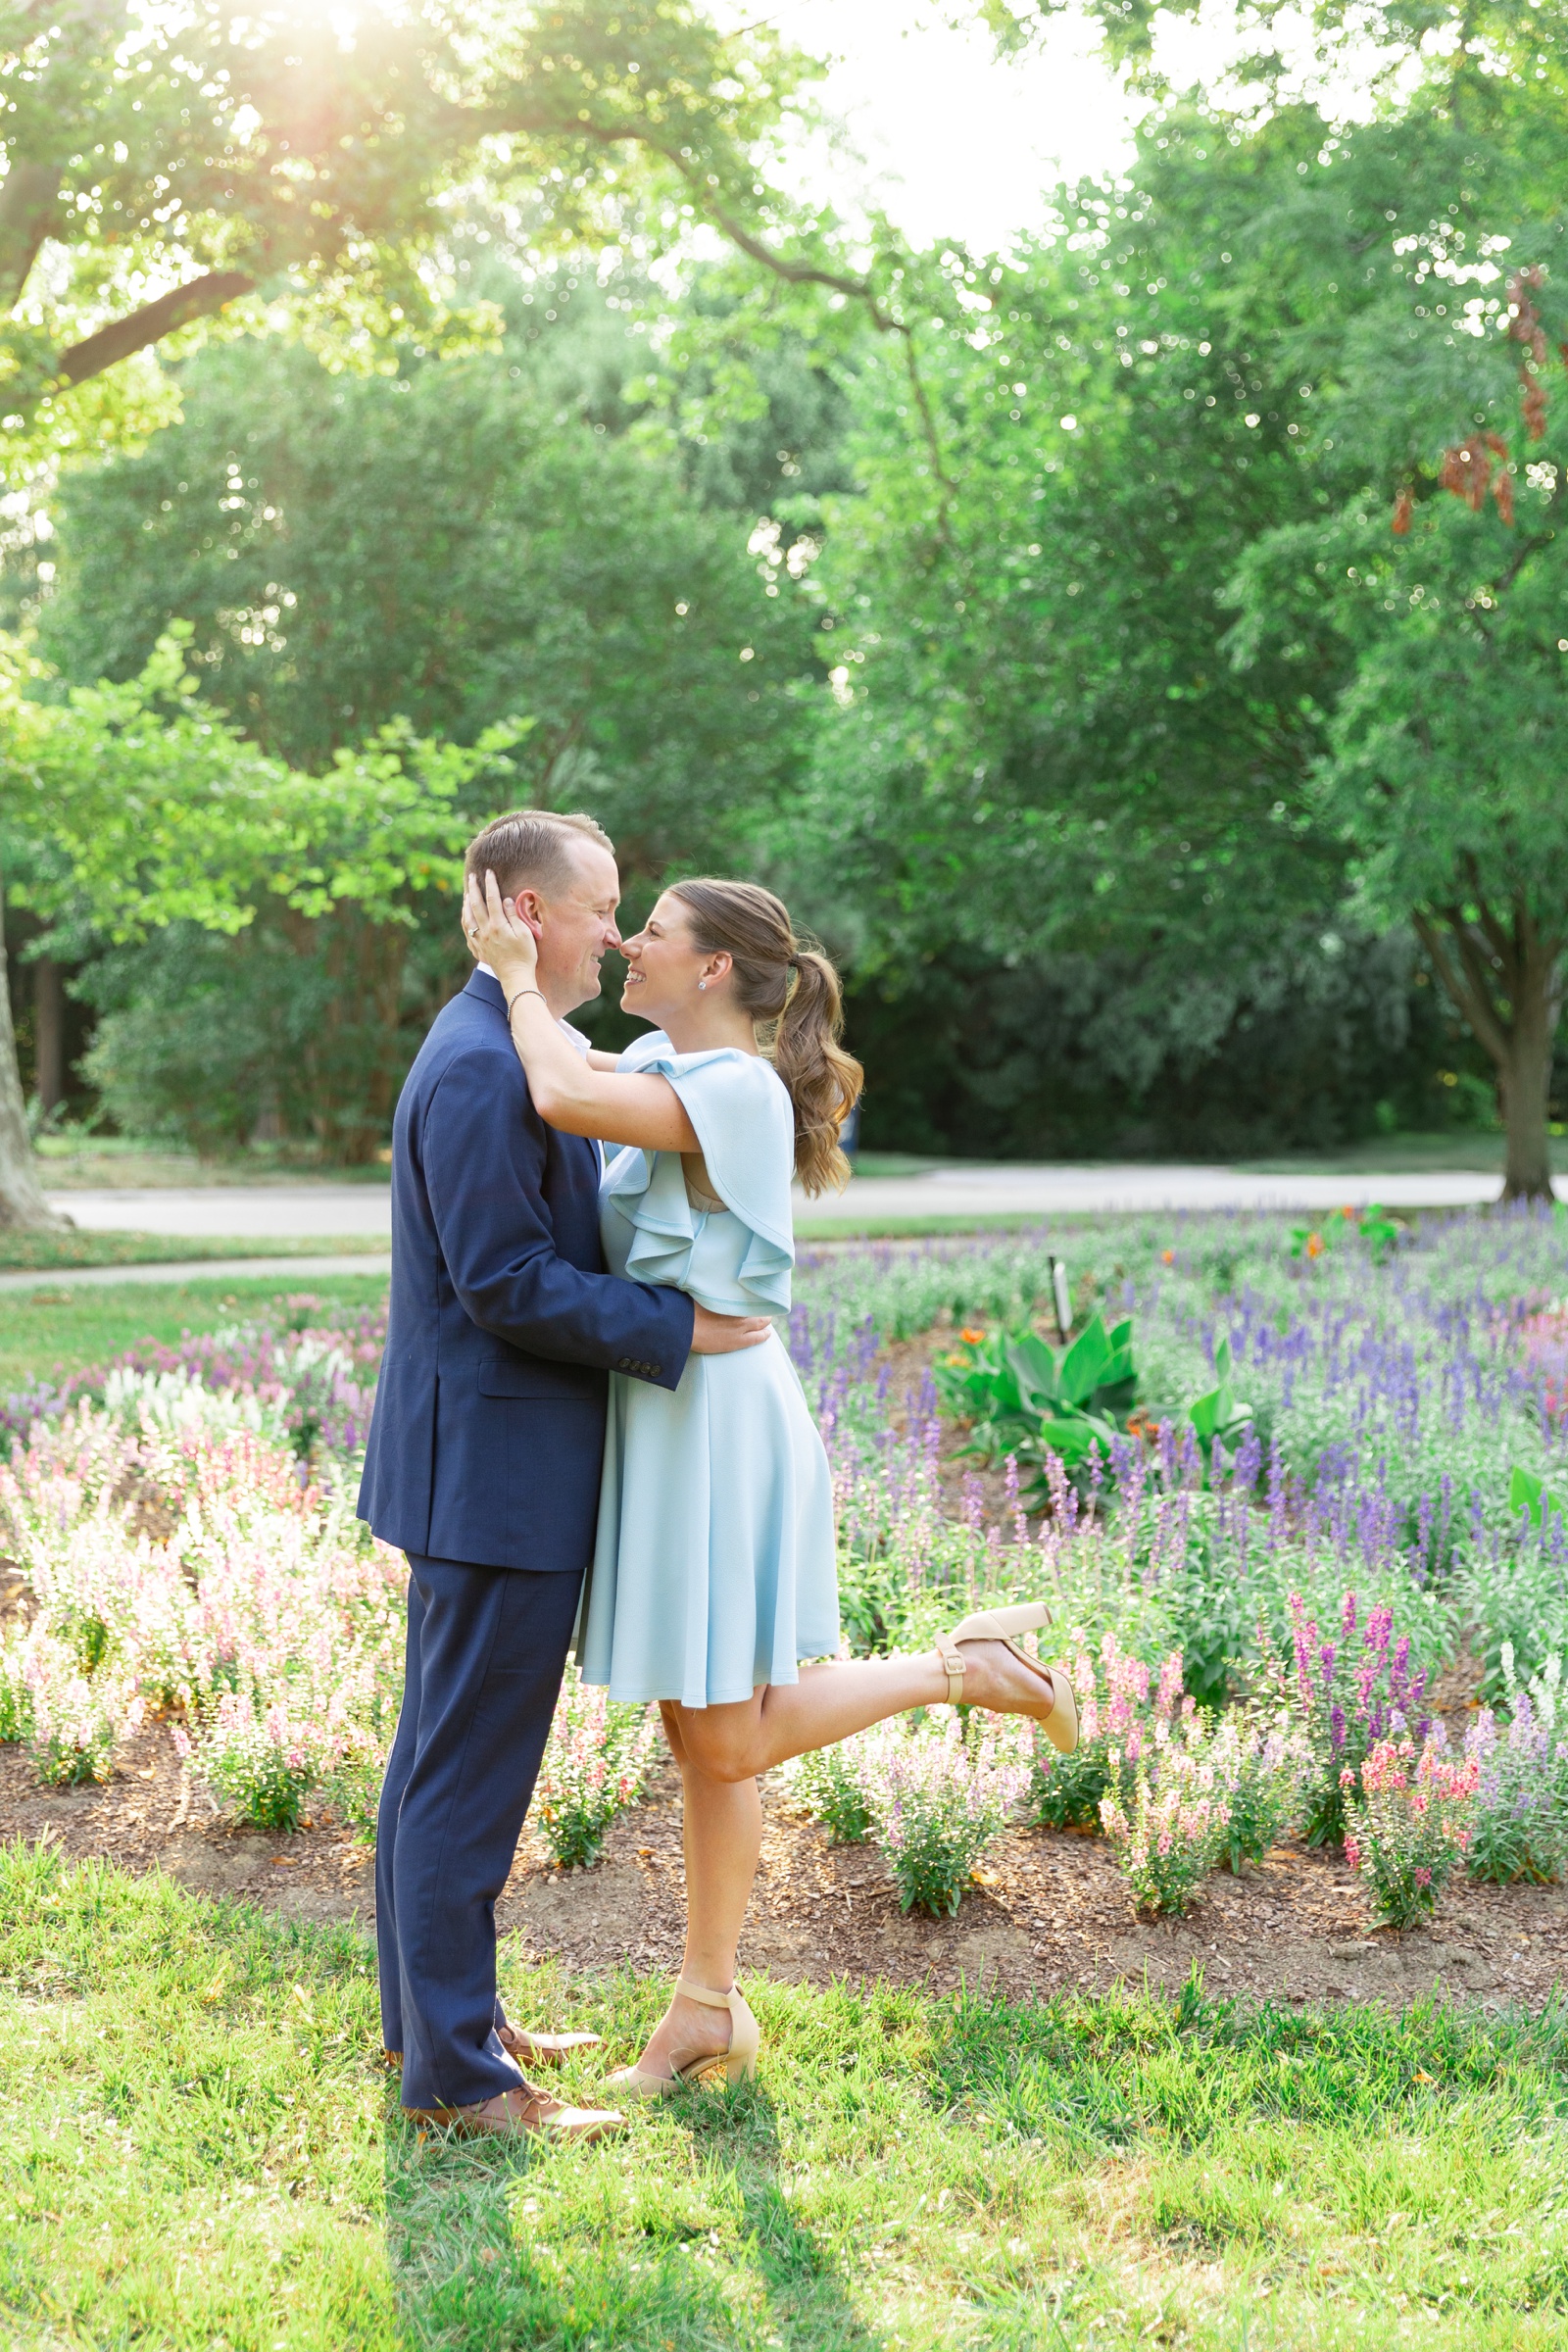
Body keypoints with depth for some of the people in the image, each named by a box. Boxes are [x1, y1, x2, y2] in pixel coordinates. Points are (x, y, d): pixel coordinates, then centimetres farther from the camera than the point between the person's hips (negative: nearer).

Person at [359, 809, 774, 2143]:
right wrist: (677, 1329, -17)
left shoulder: (518, 1055, 15)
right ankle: (458, 2074, 5)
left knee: (444, 1754, 17)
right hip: (498, 1470, -11)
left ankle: (434, 2017, 28)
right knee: (470, 1776, -3)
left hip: (479, 1468, 11)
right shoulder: (483, 1066, -19)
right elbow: (504, 1282, -23)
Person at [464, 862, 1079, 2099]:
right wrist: (510, 970, 9)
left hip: (718, 1419, -9)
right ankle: (708, 2010, 21)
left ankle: (968, 1665, 11)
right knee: (699, 1734, 12)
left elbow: (564, 1099, -31)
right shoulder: (663, 1063, 8)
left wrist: (519, 975, -16)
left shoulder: (737, 1090, -19)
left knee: (729, 1741, -2)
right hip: (664, 1415, 9)